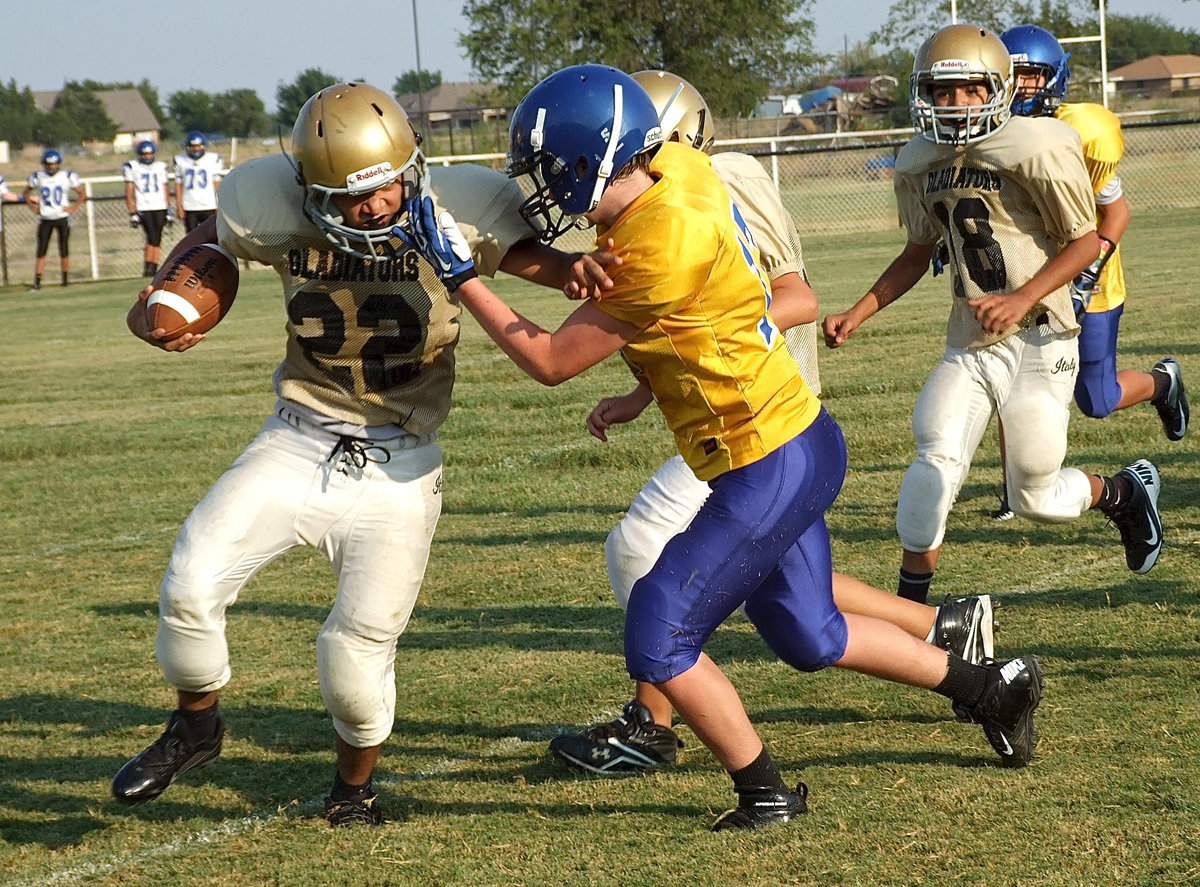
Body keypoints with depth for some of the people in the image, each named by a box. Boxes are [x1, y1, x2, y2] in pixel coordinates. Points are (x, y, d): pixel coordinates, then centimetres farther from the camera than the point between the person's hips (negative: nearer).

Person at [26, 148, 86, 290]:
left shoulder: (68, 176, -3)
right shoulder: (37, 177, 2)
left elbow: (82, 195, 4)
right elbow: (27, 193, 18)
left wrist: (73, 208, -8)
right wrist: (33, 207, 4)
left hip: (63, 218, -1)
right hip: (45, 219, 1)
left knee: (64, 251, 1)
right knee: (41, 250, -4)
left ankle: (66, 279, 12)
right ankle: (37, 282, -3)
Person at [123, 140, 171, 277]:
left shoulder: (160, 167, 15)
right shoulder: (133, 168, 3)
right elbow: (129, 193, 2)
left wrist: (169, 211, 11)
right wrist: (133, 214, -5)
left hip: (160, 207, 4)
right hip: (143, 208, -4)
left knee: (156, 240, 2)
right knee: (152, 238, -15)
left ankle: (153, 270, 7)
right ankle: (147, 269, -11)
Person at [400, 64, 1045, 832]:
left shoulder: (662, 251, -26)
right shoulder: (675, 166, -2)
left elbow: (551, 361, -16)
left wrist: (460, 276, -12)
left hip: (768, 469, -10)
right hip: (798, 443, 10)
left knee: (660, 643, -3)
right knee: (809, 637, 24)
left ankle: (766, 794, 11)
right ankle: (993, 687, 34)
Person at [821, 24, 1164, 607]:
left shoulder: (1038, 150, -15)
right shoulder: (920, 165, 6)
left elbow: (1086, 243, -10)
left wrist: (1022, 299, -23)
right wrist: (857, 315, 10)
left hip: (1037, 341, -5)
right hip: (968, 345, 5)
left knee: (1037, 500, 4)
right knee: (936, 464, -14)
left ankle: (1125, 493, 35)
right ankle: (910, 606, -2)